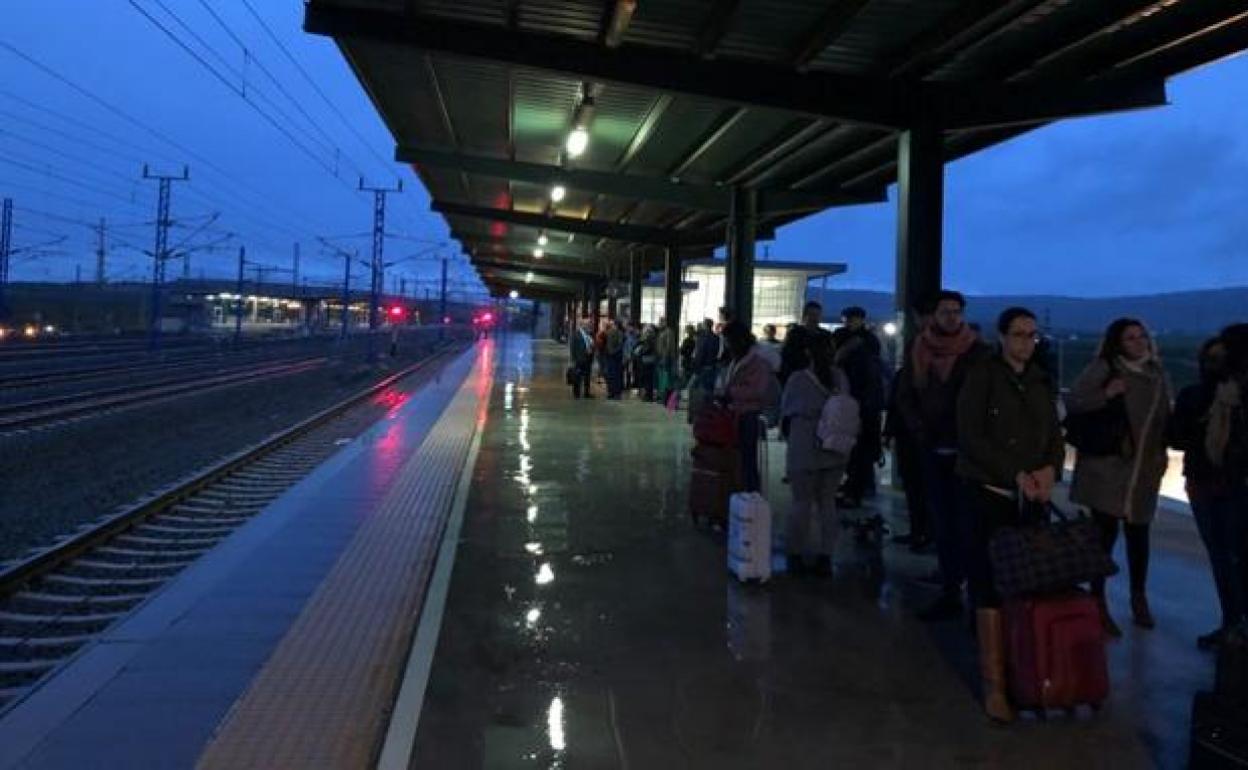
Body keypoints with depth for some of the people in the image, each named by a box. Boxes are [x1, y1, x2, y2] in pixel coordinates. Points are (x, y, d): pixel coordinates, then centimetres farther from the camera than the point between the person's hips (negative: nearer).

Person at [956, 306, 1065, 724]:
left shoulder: (1042, 381, 13)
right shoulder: (981, 375, -3)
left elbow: (1055, 434, 15)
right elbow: (970, 437, -9)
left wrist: (1050, 469, -5)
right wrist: (1015, 474, -15)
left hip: (1033, 496, 5)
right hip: (989, 492, -4)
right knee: (991, 583, -4)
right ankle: (994, 682, 2)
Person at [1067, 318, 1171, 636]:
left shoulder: (1157, 374, 11)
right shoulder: (1102, 368, -5)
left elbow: (1164, 418, 19)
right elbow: (1072, 403, -11)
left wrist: (1161, 451, 10)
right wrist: (1104, 395, -24)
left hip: (1144, 468, 5)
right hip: (1105, 466, -5)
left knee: (1138, 533, 12)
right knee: (1105, 532, -6)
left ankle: (1138, 597, 30)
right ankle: (1099, 602, 6)